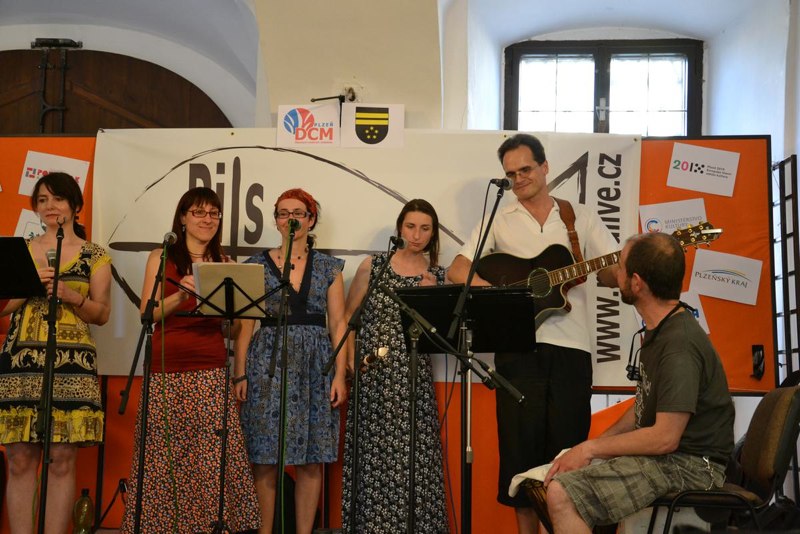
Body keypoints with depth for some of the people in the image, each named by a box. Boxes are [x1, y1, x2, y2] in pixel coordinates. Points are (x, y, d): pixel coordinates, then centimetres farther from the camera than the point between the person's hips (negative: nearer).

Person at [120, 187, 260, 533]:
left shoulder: (225, 264, 14)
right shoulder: (162, 258, 8)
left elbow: (233, 327, 13)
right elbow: (147, 314, -1)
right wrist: (181, 294, -16)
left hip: (210, 371, 1)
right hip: (166, 368, -1)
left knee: (213, 453, -8)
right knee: (163, 453, -2)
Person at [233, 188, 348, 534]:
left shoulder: (329, 268, 9)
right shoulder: (257, 265, 7)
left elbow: (337, 323, 6)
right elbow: (245, 323, 5)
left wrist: (340, 375, -3)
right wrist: (240, 374, -3)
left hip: (315, 365, 1)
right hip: (268, 363, -1)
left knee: (311, 460, 2)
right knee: (265, 458, -2)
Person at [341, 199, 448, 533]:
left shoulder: (437, 276, 8)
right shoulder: (373, 266, 5)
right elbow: (347, 316, 9)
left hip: (413, 378, 1)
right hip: (372, 376, -1)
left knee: (413, 457, -3)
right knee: (374, 455, 0)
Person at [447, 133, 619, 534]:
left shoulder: (582, 218, 12)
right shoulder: (499, 221, 10)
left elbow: (614, 274, 9)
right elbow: (457, 271, 3)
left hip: (569, 348, 0)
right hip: (518, 348, 0)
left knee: (568, 447, 1)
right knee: (521, 443, 0)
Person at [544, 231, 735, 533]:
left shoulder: (679, 345, -22)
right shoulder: (658, 331, 12)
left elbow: (665, 437, -24)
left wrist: (590, 448, -15)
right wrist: (592, 447, 6)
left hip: (690, 465, -10)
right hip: (659, 454, 10)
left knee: (561, 495, -25)